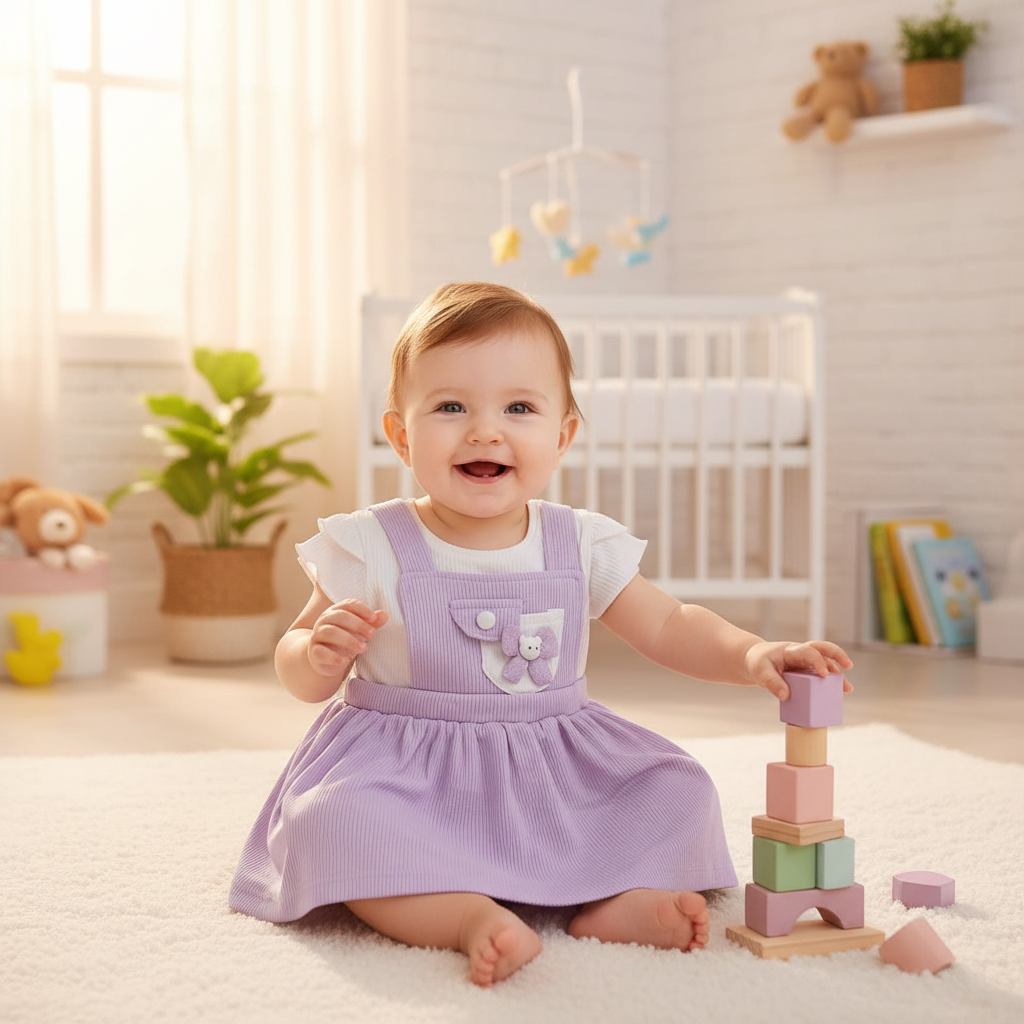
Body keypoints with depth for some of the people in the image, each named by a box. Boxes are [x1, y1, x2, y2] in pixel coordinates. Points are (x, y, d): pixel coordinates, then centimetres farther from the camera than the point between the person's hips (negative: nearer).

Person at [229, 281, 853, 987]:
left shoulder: (581, 546, 0)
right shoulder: (372, 550, -7)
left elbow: (668, 627, 5)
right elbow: (299, 674, 1)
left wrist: (752, 655, -14)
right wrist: (321, 653, -24)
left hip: (557, 766, 4)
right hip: (407, 767, -3)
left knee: (680, 790, -9)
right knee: (335, 819, -32)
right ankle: (472, 916, -38)